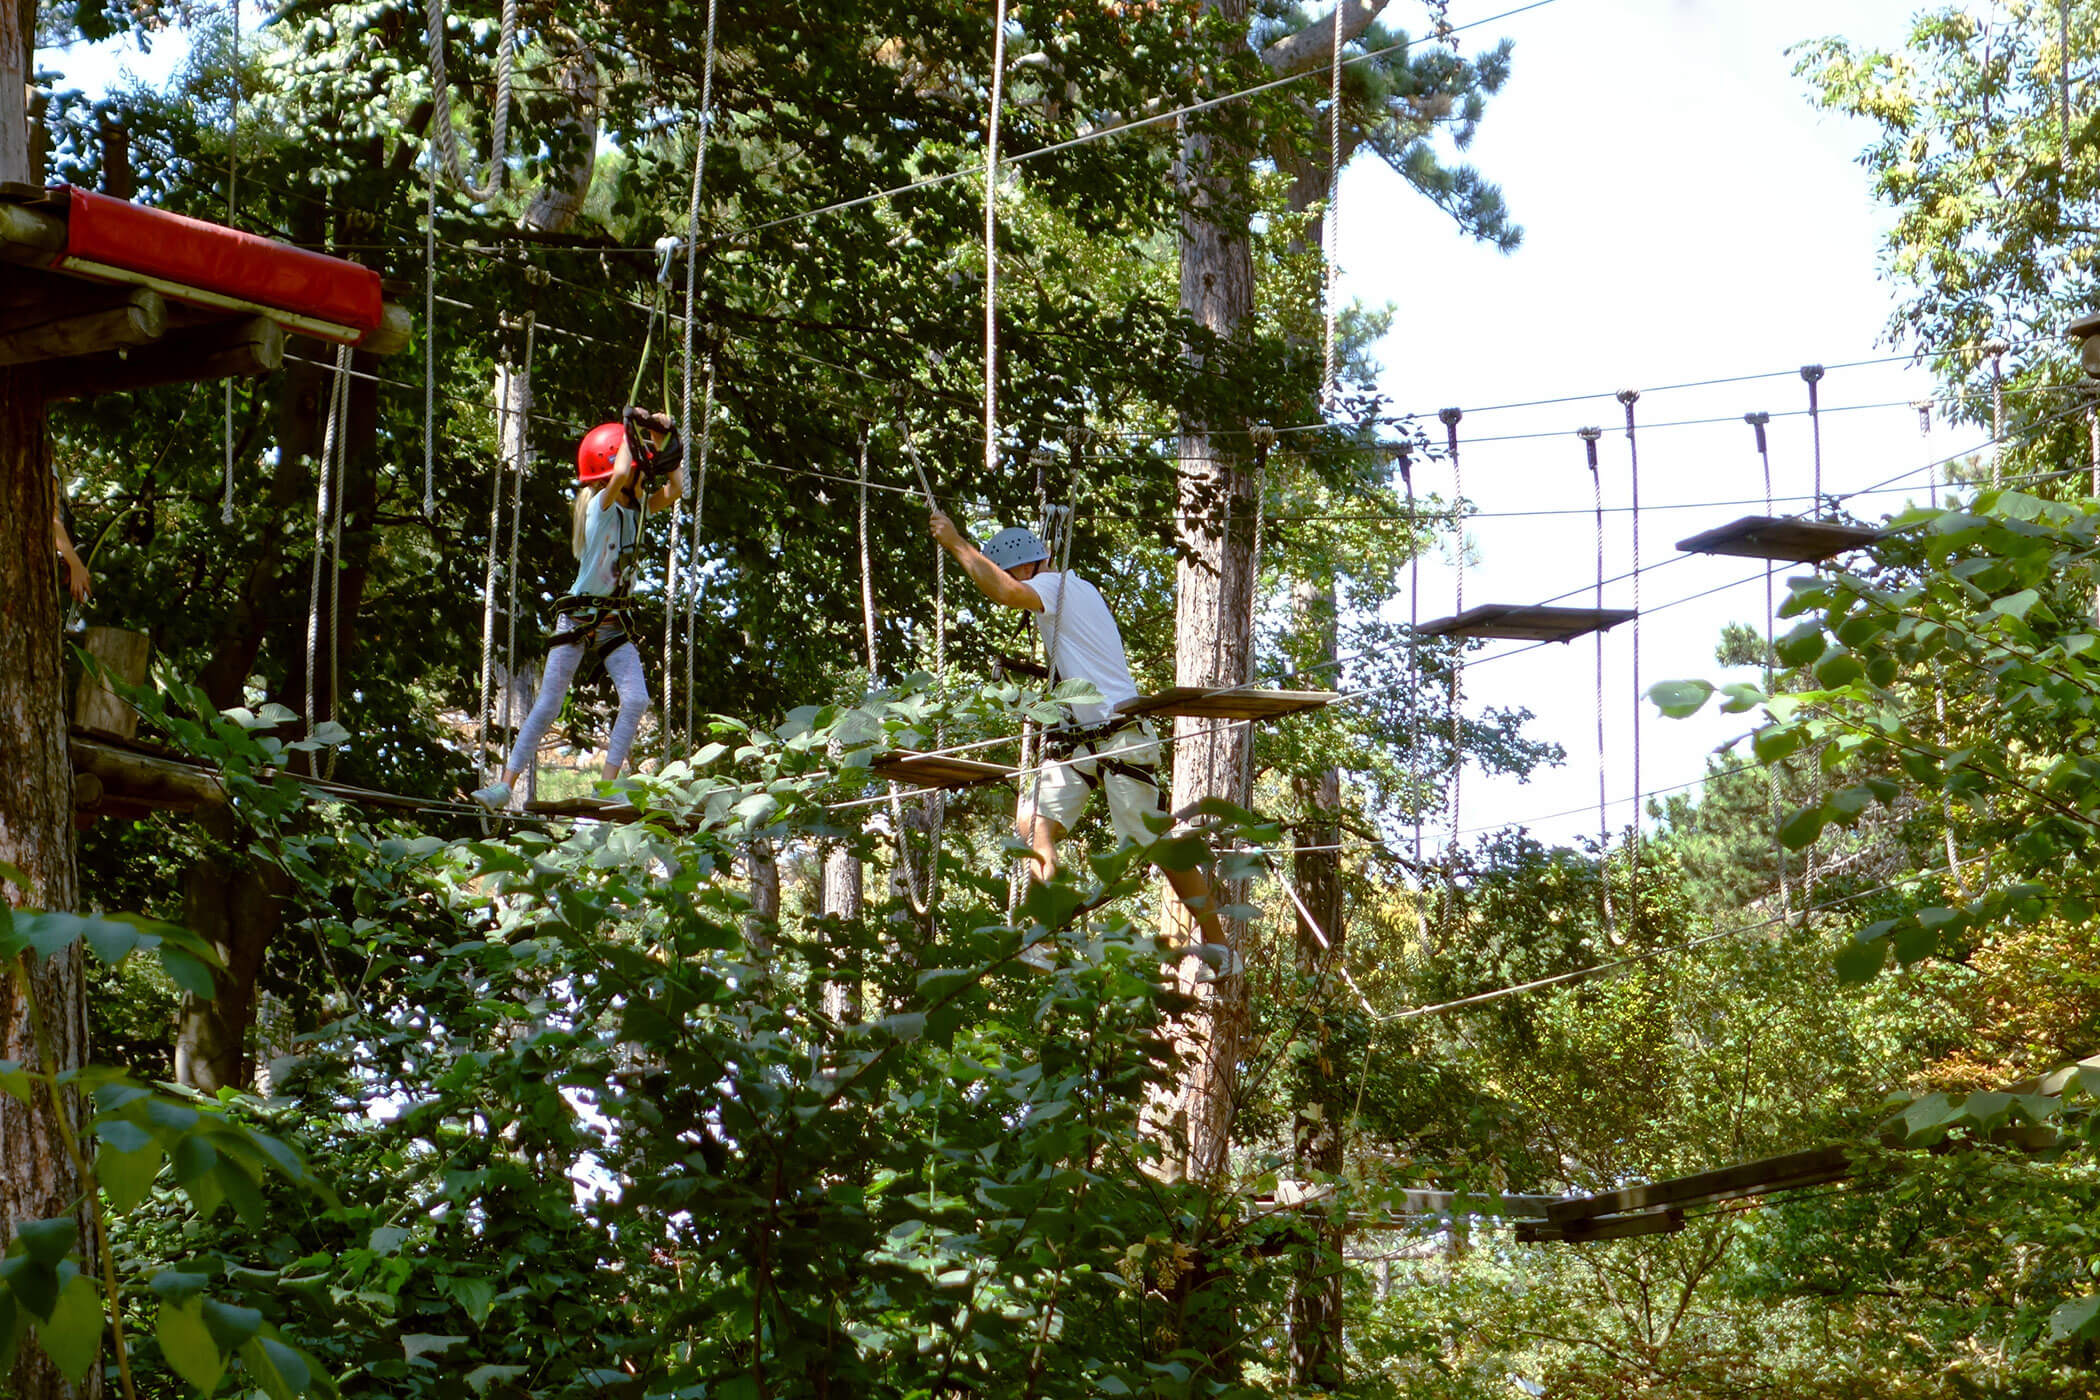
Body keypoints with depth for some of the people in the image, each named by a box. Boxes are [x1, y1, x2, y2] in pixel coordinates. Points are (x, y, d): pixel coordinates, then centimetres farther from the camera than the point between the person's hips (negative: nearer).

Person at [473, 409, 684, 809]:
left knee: (636, 700, -11)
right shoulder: (601, 507, -14)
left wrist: (661, 440, 0)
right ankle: (505, 785, 1)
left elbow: (675, 489, 5)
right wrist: (630, 429, -20)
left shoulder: (635, 509, 5)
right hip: (578, 619, -6)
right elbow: (620, 474, -34)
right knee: (548, 706, -5)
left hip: (613, 622, 6)